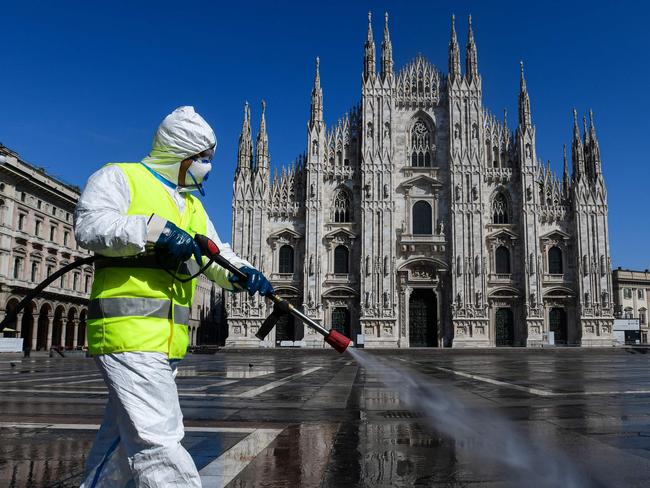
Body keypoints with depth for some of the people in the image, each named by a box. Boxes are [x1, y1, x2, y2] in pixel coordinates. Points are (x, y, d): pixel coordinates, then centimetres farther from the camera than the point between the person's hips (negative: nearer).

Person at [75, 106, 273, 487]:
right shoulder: (120, 178, 2)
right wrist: (154, 231, -24)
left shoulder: (192, 206, 24)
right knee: (157, 441, -13)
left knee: (124, 438, 16)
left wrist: (242, 273, -5)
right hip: (130, 330, -8)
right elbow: (90, 226, -14)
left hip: (167, 340, 8)